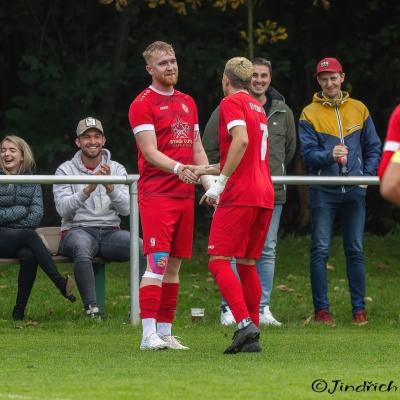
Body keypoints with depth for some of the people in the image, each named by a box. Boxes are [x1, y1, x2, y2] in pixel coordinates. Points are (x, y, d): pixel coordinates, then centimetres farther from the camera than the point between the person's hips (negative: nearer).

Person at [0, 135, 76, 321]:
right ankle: (60, 283, -39)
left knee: (28, 256, -34)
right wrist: (20, 211, -4)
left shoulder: (31, 181, 14)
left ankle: (19, 312, -29)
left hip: (20, 239, 2)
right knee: (29, 235, -33)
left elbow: (37, 215, 2)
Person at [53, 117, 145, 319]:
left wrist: (109, 187, -21)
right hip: (77, 230, -2)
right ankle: (91, 307, -36)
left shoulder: (116, 169, 11)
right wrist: (87, 190, -24)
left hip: (110, 232, 2)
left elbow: (126, 209, -3)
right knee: (82, 249, -39)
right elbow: (63, 209, -10)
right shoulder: (66, 170, 6)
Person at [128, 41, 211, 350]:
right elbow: (150, 152, -13)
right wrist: (178, 168, -29)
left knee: (174, 265, 7)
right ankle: (149, 334, -14)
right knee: (158, 262, -13)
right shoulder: (143, 104, -5)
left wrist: (209, 183, 10)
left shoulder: (188, 103, 18)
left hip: (185, 195, 7)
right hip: (156, 194, -7)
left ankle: (165, 331, 11)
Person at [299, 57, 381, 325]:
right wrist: (330, 156, -24)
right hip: (323, 191, -2)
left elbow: (373, 148, 14)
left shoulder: (359, 110, 10)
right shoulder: (310, 114, 1)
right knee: (320, 250, -3)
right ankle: (321, 308, 1)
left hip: (354, 191, 2)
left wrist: (367, 176, 1)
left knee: (356, 250, 5)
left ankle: (359, 308, 9)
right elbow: (308, 153, -6)